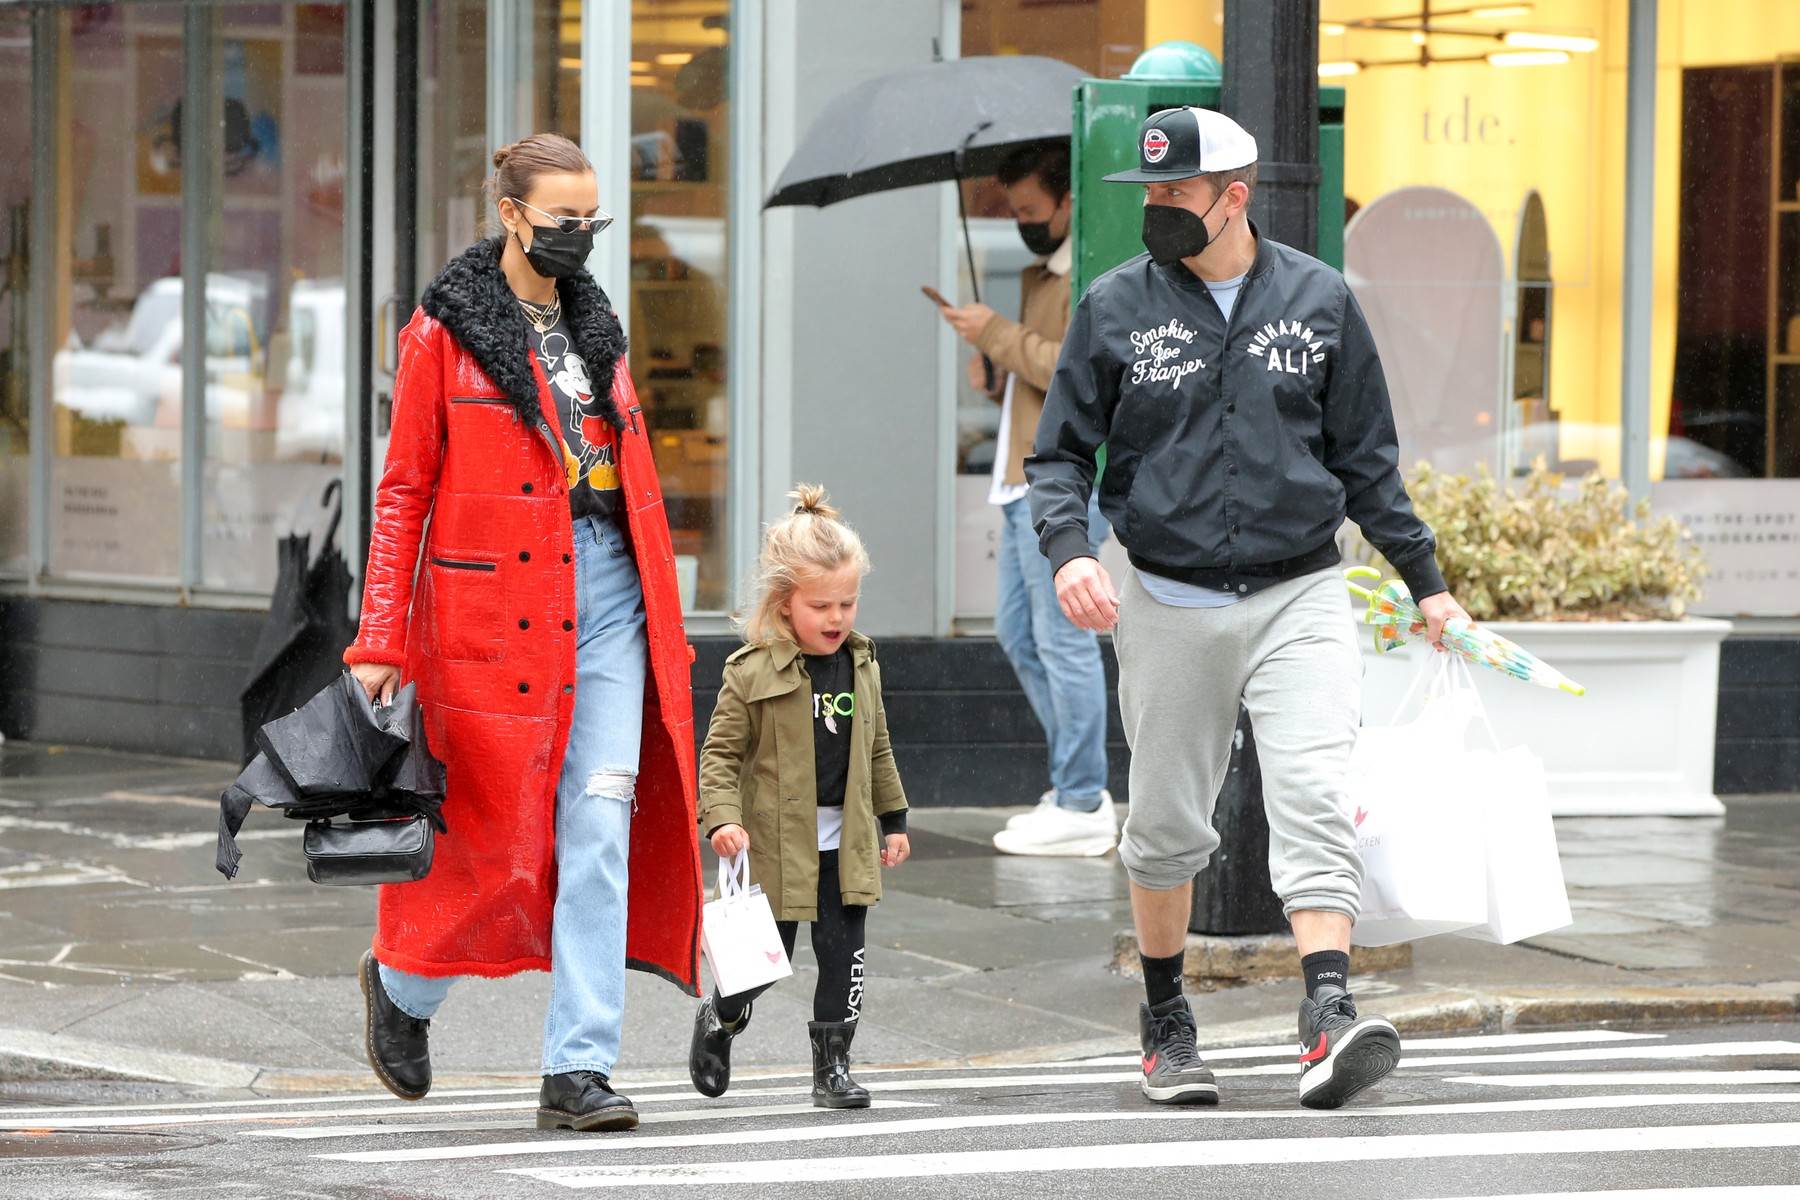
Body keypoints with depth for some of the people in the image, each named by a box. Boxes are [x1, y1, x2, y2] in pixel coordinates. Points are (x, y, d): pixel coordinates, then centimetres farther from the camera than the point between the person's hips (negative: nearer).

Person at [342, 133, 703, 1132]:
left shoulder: (595, 326, 15)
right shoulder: (443, 334, -1)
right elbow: (404, 491, -2)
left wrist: (662, 616, 18)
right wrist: (381, 640, -7)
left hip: (607, 590, 5)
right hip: (495, 601, -5)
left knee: (601, 821, -6)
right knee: (501, 833, -1)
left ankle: (578, 1070, -6)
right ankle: (404, 979, 29)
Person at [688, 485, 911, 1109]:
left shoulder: (862, 666, 6)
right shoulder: (752, 672, -11)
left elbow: (877, 751, 17)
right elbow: (720, 751, -9)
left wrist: (893, 818, 17)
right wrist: (722, 817, -21)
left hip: (845, 847, 4)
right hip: (776, 843, -4)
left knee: (844, 956, 2)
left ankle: (832, 1063, 11)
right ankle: (719, 1019, 32)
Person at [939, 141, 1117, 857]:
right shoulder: (1040, 274, 21)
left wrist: (1000, 335, -15)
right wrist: (993, 366, 10)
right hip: (1028, 478, 11)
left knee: (1062, 636, -9)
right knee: (1018, 633, 12)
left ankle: (1081, 806, -6)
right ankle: (1078, 787, 17)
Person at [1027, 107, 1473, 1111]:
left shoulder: (1320, 300, 4)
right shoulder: (1116, 308, 2)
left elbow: (1367, 460, 12)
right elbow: (1064, 452, 6)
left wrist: (1425, 578, 12)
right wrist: (1068, 548, -13)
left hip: (1300, 595, -1)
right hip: (1169, 604, 1)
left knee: (1316, 799, -16)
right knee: (1167, 819, 8)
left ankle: (1329, 1017, -25)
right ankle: (1166, 1021, 25)